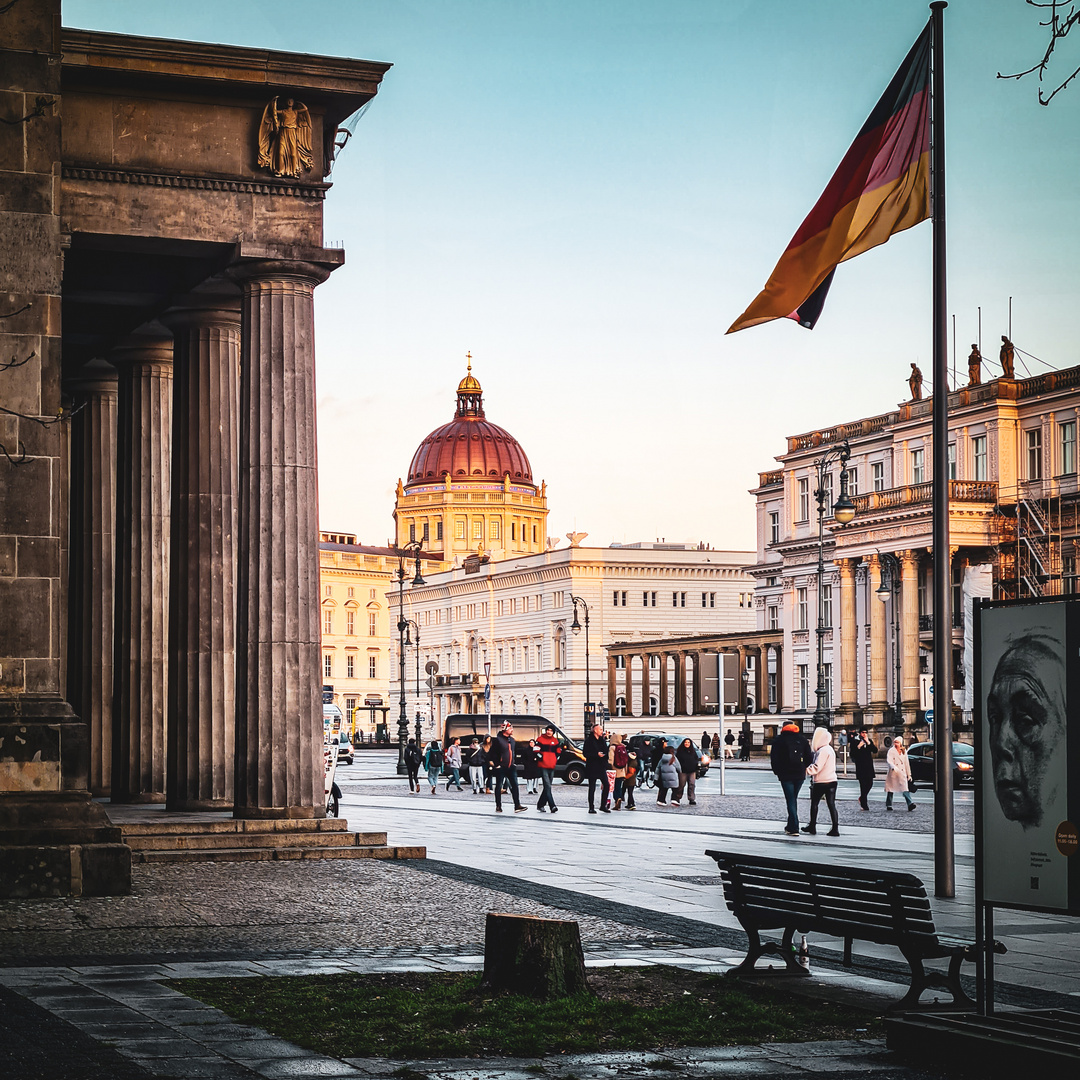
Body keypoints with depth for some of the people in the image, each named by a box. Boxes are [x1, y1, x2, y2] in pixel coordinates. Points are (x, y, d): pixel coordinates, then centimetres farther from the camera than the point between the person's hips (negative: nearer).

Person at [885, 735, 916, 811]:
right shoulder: (891, 751, -2)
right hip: (893, 773, -2)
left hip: (902, 774, 3)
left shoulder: (904, 751, 12)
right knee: (891, 789, 5)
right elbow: (889, 761, -15)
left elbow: (906, 763, 16)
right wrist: (893, 767, -35)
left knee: (905, 788, -12)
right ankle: (888, 805, 19)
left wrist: (909, 774, 15)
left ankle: (910, 803, -24)